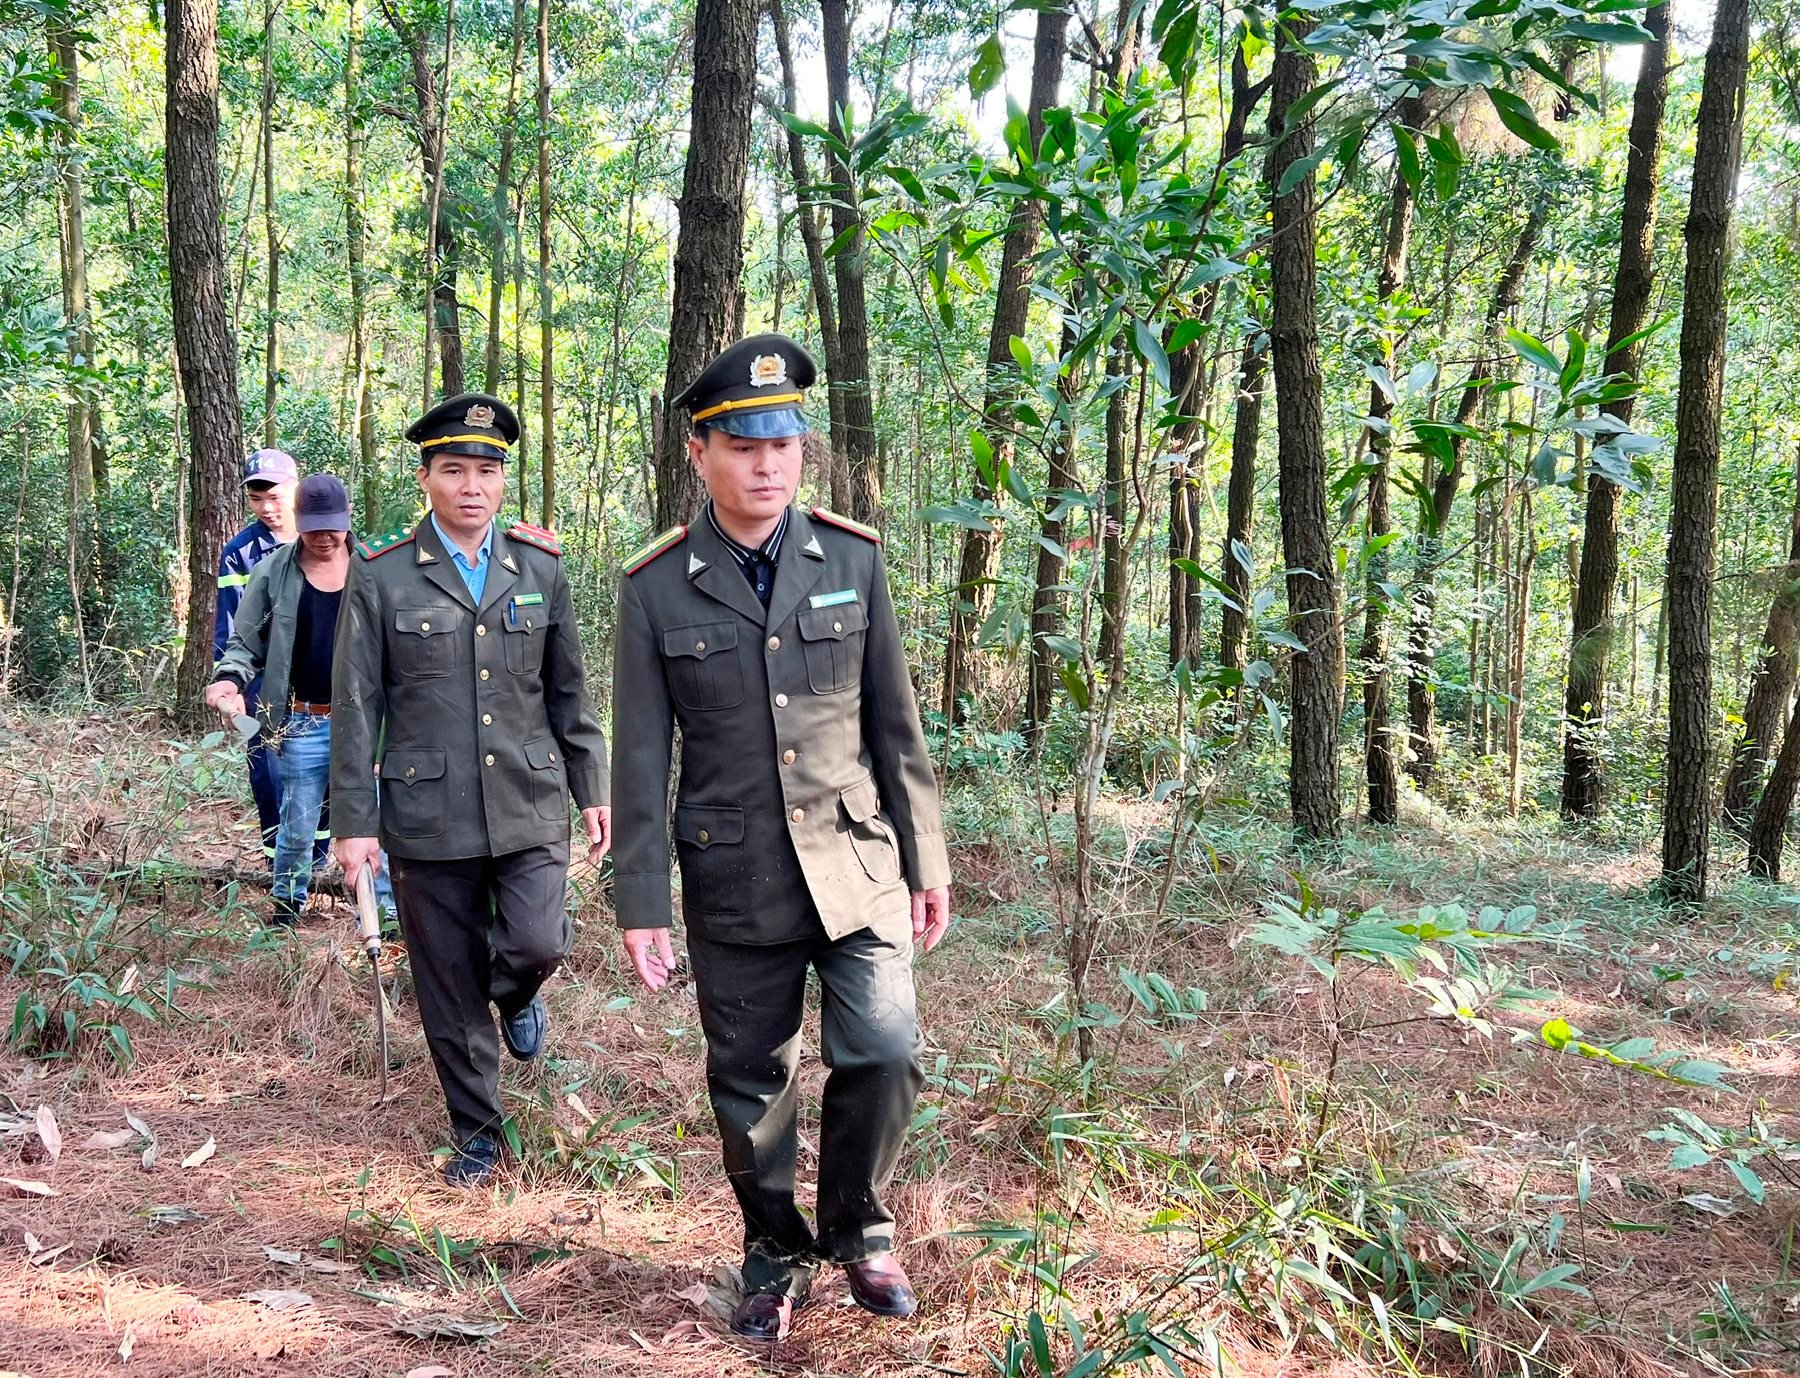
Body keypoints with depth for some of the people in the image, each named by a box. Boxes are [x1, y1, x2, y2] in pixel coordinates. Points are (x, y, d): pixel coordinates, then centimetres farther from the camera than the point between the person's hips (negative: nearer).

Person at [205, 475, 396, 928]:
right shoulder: (273, 573, 0)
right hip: (302, 724, 0)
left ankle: (385, 912, 16)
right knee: (297, 826, 10)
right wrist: (230, 677, -15)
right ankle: (286, 907, 30)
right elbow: (245, 641, 5)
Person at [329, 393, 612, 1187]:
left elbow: (569, 690, 12)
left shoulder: (541, 568, 6)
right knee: (449, 985, 6)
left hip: (530, 804, 1)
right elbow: (355, 707, -2)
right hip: (428, 815, -1)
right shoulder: (380, 577, -2)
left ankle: (515, 993, 24)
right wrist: (354, 820, -5)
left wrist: (592, 790, 10)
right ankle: (476, 1132, 25)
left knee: (537, 943, -15)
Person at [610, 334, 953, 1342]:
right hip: (735, 882, 0)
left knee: (884, 1052, -9)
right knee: (751, 1085, 9)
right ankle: (777, 1255, 33)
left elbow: (896, 724, 5)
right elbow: (642, 758, -1)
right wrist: (642, 903, -2)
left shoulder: (854, 559, 1)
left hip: (856, 862, 1)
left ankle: (858, 1225, 19)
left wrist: (927, 862, 6)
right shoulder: (656, 588, -3)